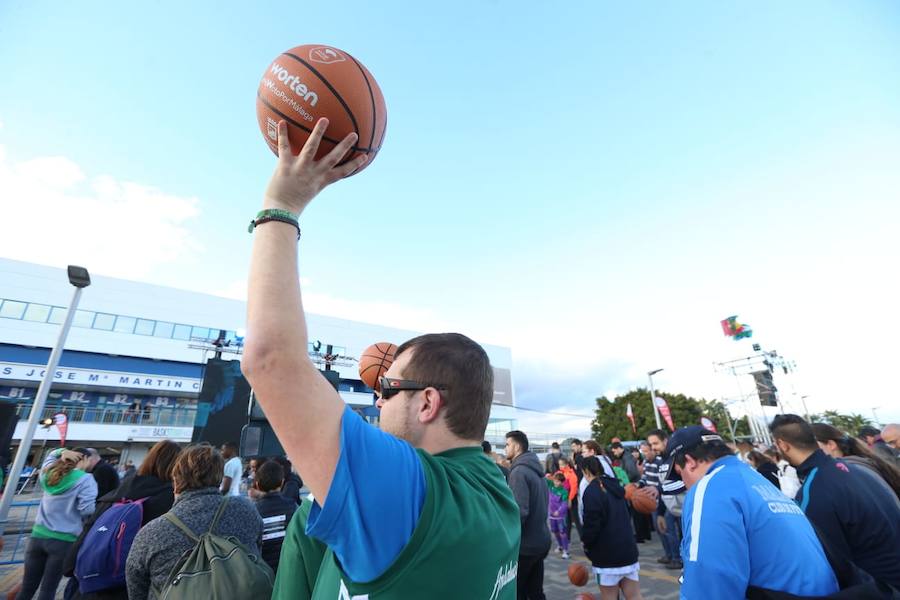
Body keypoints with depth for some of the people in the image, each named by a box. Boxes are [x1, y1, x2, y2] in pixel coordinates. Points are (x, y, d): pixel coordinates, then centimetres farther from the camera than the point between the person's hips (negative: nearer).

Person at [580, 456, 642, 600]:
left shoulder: (592, 491, -16)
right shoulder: (615, 487, 10)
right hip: (628, 549, 8)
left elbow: (592, 523, -20)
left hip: (608, 554, -7)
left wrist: (586, 543, -2)